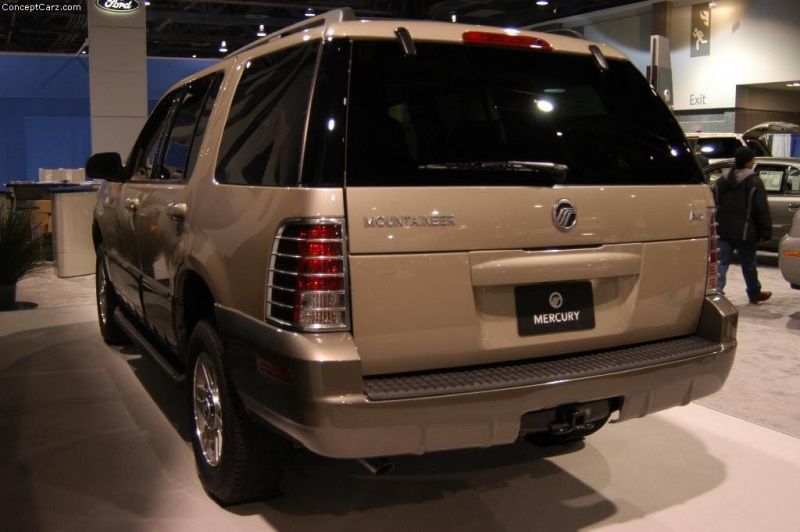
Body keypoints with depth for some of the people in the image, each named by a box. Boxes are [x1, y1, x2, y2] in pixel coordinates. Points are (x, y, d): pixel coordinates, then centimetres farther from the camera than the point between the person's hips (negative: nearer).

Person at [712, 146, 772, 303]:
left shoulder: (721, 181, 9)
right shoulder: (754, 182, -8)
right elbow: (762, 210, -9)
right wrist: (766, 232, -3)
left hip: (723, 231, 4)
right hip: (744, 232, -3)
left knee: (721, 263, 0)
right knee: (749, 265, 13)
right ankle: (754, 294, 30)